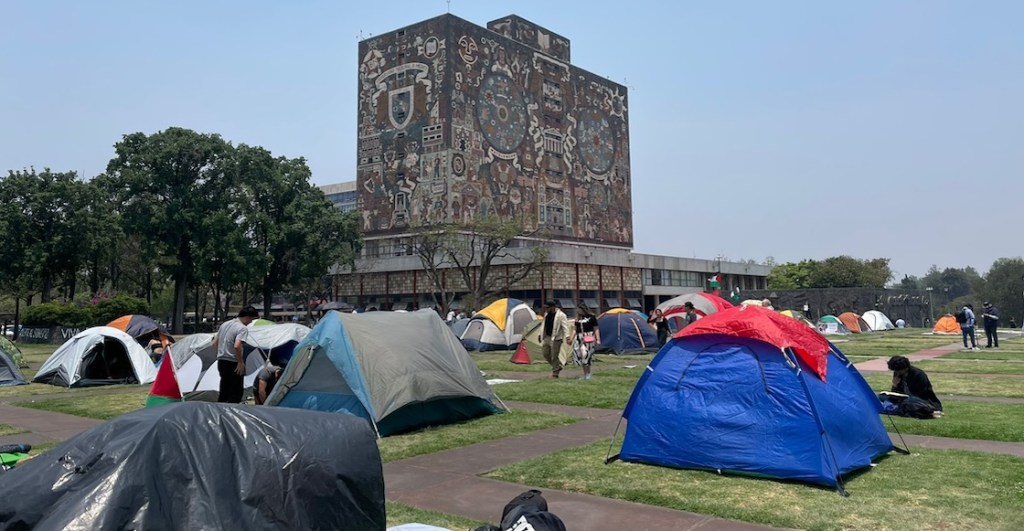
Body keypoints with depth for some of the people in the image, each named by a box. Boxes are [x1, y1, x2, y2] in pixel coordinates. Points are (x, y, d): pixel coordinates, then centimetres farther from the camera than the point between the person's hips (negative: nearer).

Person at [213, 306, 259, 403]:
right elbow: (237, 346, -28)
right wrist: (241, 362, -18)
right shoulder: (243, 328, -15)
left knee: (224, 391, 18)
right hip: (232, 364, -9)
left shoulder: (225, 324, 11)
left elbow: (215, 342, 17)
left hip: (221, 362, 9)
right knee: (236, 393, -2)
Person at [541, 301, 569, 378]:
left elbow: (565, 326, -18)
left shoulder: (560, 315, -13)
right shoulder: (546, 314, 11)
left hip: (556, 338, -8)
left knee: (554, 356, -5)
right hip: (547, 338, 8)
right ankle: (558, 366, 26)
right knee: (546, 354, 8)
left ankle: (555, 373, 8)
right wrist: (541, 335, 25)